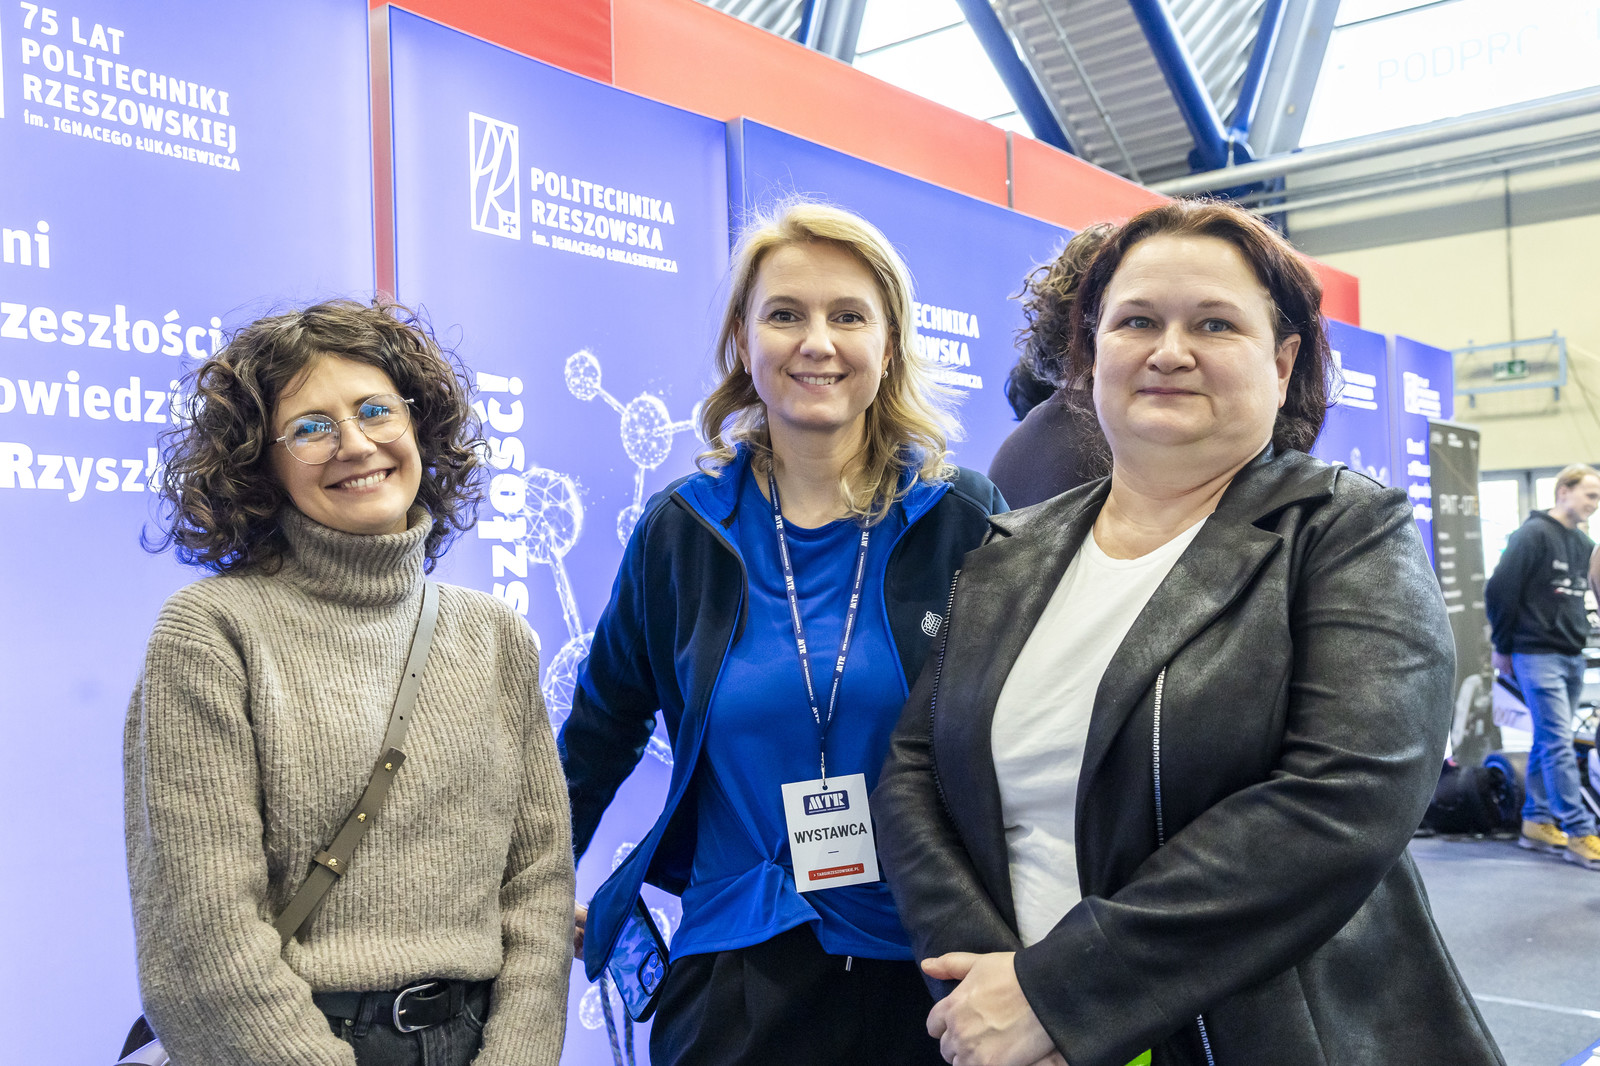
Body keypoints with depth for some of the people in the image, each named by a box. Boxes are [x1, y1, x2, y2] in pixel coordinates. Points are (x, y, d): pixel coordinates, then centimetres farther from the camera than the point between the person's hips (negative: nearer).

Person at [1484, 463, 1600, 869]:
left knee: (1549, 742, 12)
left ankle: (1537, 822, 20)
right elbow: (1499, 590, -13)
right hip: (1537, 656, -8)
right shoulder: (1533, 535, -11)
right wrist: (1503, 647, -7)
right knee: (1558, 743, -8)